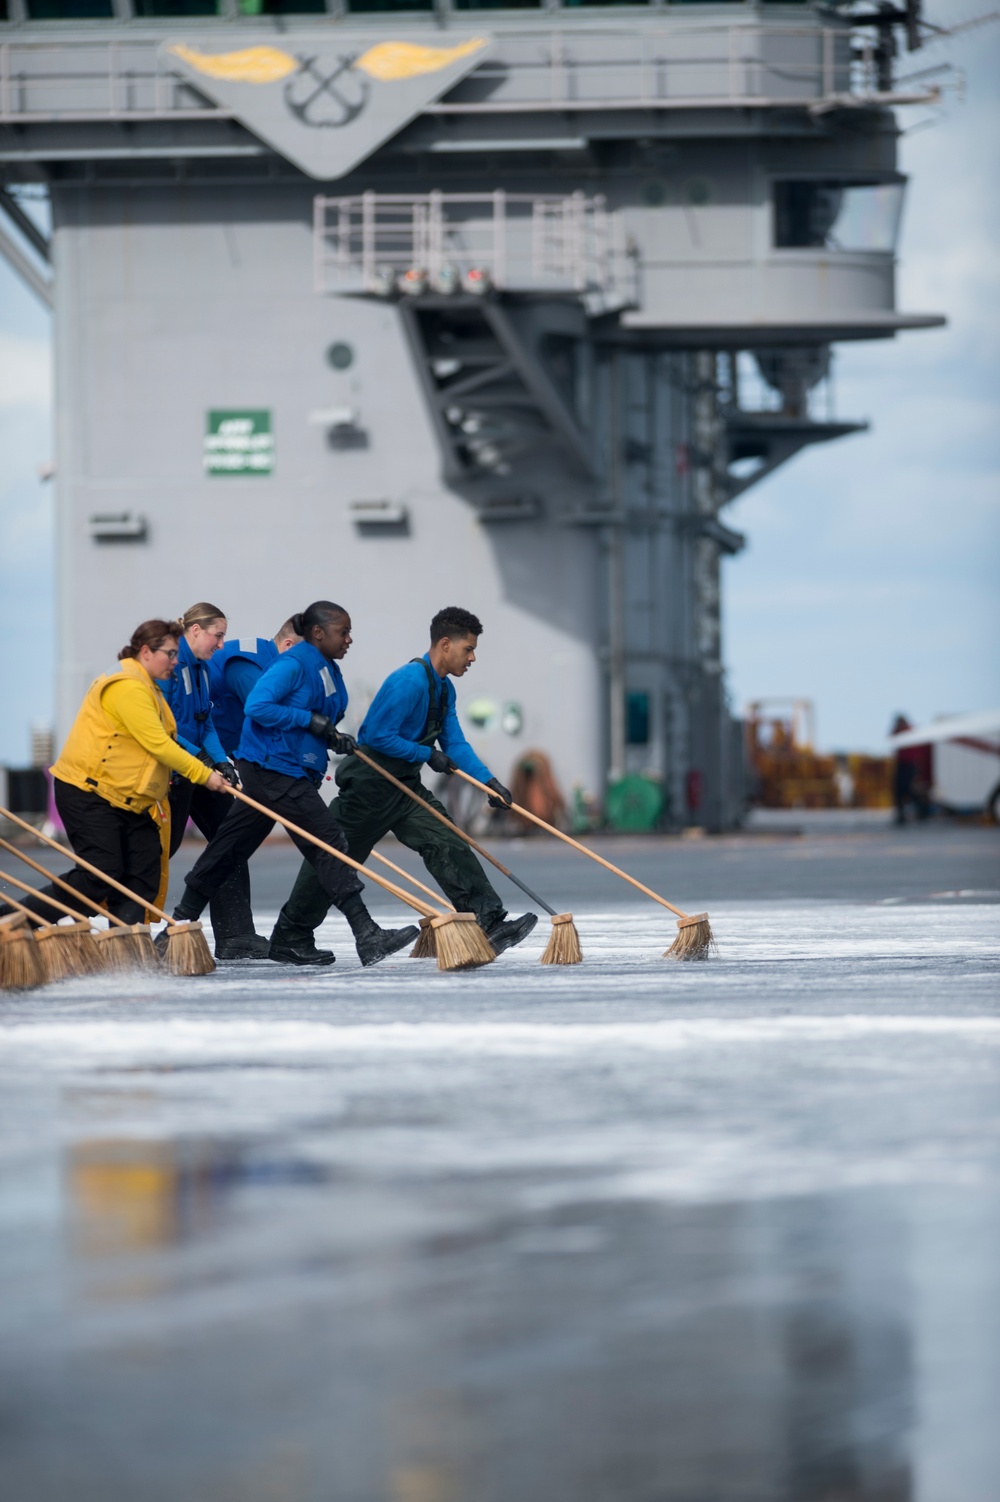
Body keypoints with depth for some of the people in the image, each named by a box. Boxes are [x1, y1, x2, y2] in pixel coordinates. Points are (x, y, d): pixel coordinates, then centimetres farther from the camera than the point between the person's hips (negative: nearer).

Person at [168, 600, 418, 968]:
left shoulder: (328, 671, 14)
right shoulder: (293, 664, -14)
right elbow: (257, 706, -22)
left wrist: (334, 738, 3)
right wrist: (310, 720, -20)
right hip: (273, 768, -10)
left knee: (231, 847, 16)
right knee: (327, 842, -14)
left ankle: (182, 923, 25)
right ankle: (366, 935, -19)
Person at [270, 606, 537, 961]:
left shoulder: (444, 690, 9)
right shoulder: (409, 681, -22)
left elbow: (455, 744, 8)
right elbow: (378, 736, -24)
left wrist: (489, 782, -5)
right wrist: (428, 754, -16)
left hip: (405, 786, 9)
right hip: (369, 785, -8)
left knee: (448, 845, -6)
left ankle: (490, 924, -14)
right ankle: (290, 936, 19)